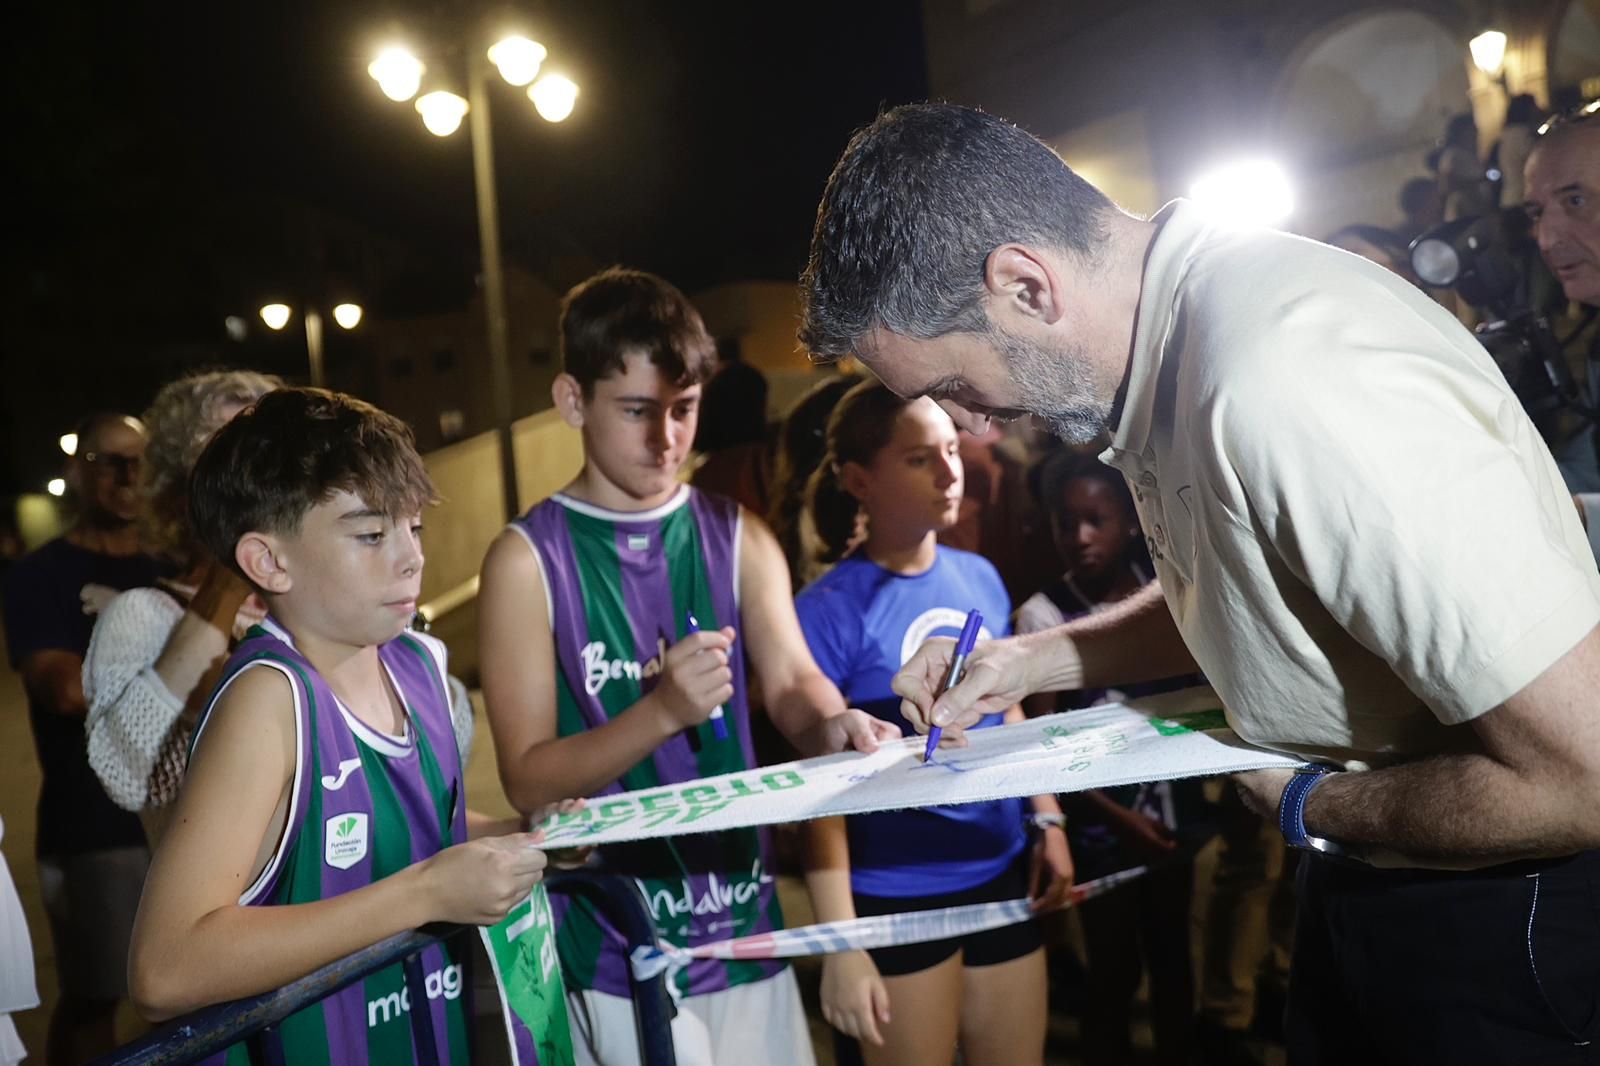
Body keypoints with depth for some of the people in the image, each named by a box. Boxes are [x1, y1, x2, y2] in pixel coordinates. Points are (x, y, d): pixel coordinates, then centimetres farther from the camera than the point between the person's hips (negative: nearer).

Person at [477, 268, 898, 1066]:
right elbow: (528, 778, -11)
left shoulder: (738, 538, 3)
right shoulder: (528, 558, -8)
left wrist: (831, 724, -30)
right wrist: (662, 712, -26)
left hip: (745, 927, 4)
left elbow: (791, 679, -8)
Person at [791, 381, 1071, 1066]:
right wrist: (840, 941, -17)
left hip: (1003, 874, 6)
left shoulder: (980, 577, 2)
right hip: (896, 897, -6)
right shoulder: (830, 609, -16)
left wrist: (1047, 820, 9)